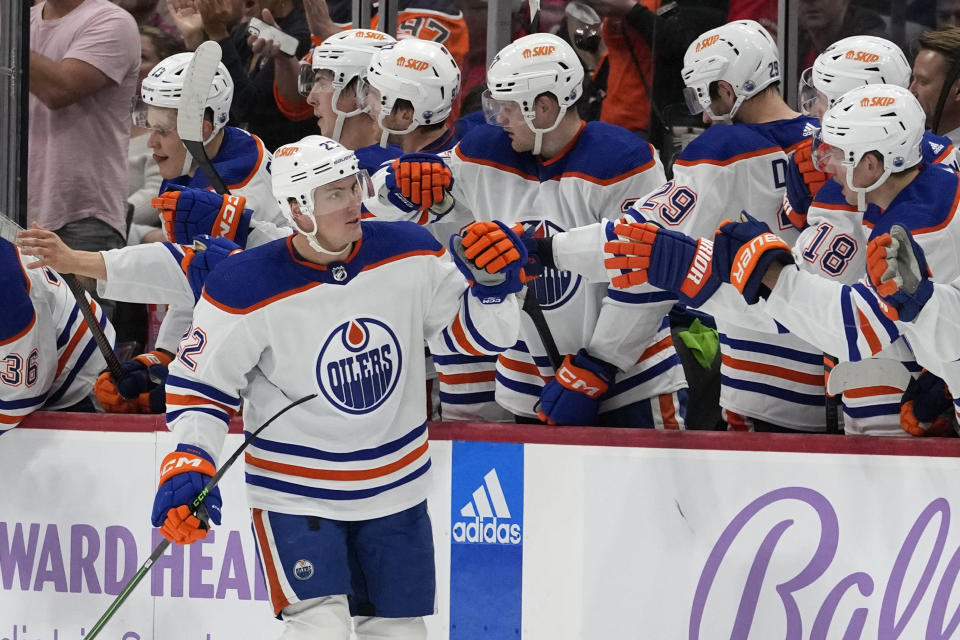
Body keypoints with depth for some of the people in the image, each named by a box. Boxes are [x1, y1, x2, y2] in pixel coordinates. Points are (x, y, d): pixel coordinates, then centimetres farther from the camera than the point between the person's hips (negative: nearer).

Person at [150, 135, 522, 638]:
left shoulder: (409, 254, -9)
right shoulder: (248, 290, -20)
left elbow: (475, 332, 1)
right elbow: (199, 386, -10)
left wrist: (492, 283, -19)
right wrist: (187, 467, -22)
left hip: (395, 491, 5)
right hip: (295, 496, -5)